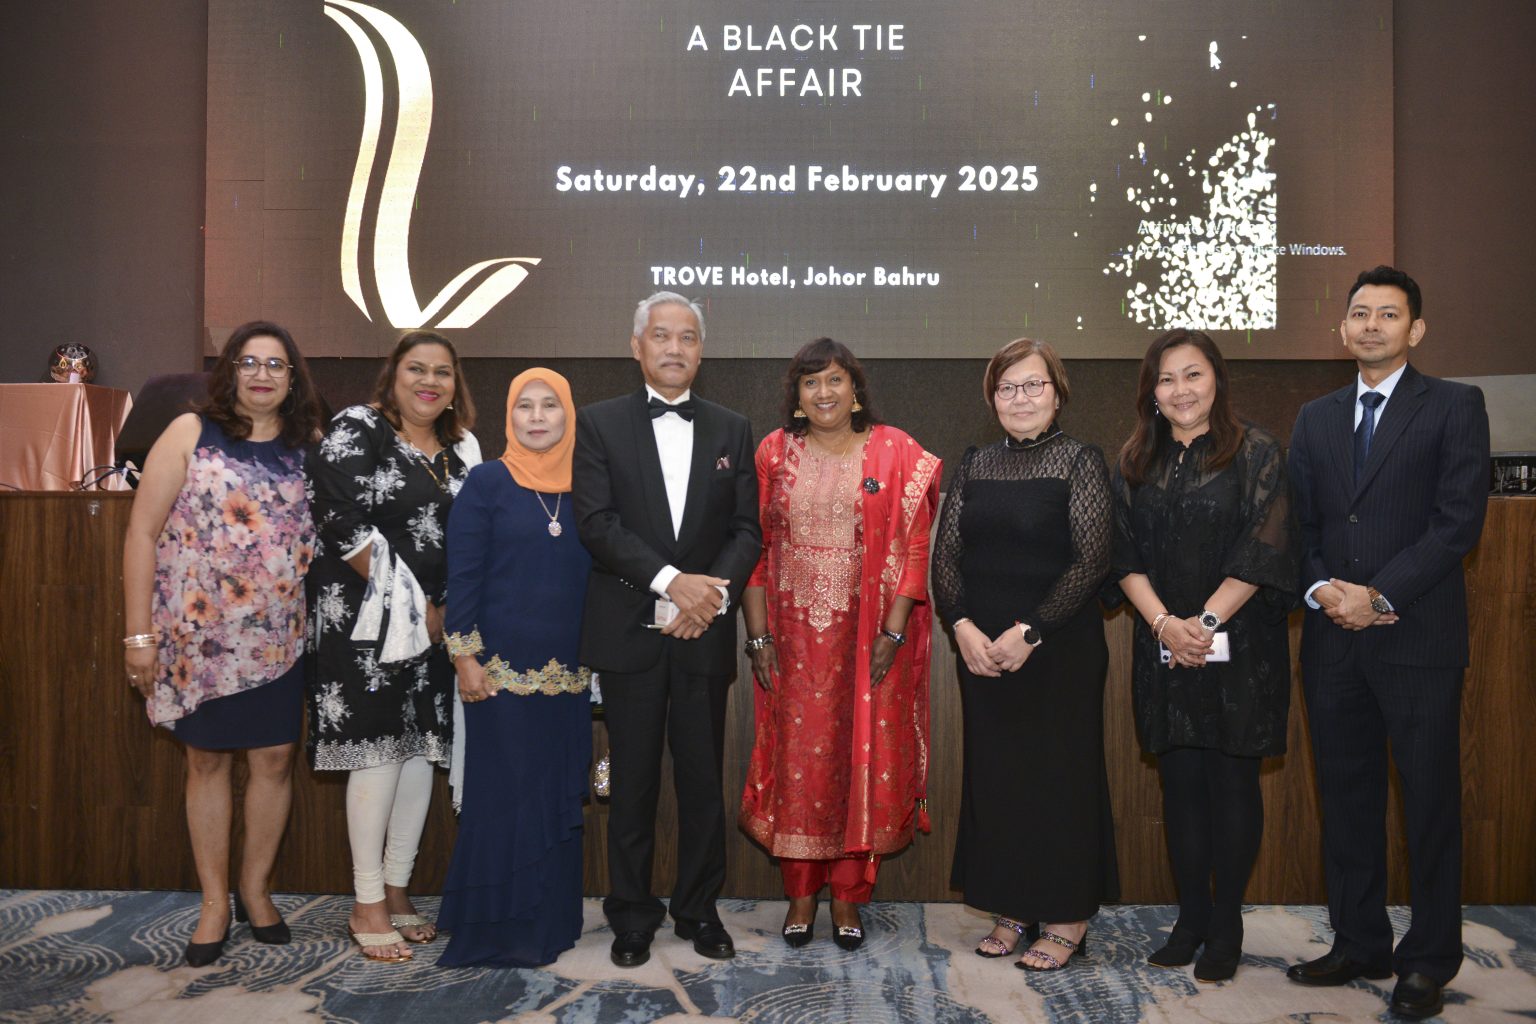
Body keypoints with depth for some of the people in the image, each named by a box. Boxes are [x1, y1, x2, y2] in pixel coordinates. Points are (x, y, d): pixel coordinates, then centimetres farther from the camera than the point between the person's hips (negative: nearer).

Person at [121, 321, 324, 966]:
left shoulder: (311, 445, 3)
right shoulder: (191, 433, -4)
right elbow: (142, 532, -5)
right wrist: (139, 633, -7)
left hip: (280, 637, 2)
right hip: (198, 634, -2)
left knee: (275, 759, 7)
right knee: (208, 762, 10)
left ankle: (255, 889, 28)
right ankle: (214, 902, 24)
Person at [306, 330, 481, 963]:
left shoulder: (461, 447, 13)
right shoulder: (356, 431, -5)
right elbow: (343, 527, -14)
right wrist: (411, 603, -13)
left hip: (437, 623, 6)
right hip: (370, 623, -6)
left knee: (421, 750, 9)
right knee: (378, 754, -3)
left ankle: (397, 891, 22)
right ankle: (367, 907, 9)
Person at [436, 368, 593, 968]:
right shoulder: (487, 483, -2)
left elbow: (595, 575, 12)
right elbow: (462, 574, -5)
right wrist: (466, 658, -10)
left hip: (567, 671, 4)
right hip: (503, 669, -4)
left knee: (559, 794, 9)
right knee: (501, 794, 0)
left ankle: (550, 919, 22)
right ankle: (494, 925, 13)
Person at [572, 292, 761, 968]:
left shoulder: (731, 430, 10)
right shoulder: (600, 424, 3)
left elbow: (747, 529, 5)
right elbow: (596, 523, -8)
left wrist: (714, 590, -12)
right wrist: (671, 581, -18)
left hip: (705, 632, 2)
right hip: (630, 631, -2)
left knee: (702, 779, 8)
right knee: (633, 780, 7)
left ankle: (699, 909, 24)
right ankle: (632, 915, 21)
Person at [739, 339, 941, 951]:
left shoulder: (895, 452, -1)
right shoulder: (774, 453, 5)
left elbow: (915, 546, -4)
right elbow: (756, 548, 4)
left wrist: (893, 631, -11)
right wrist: (758, 635, -1)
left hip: (869, 637, -1)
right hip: (794, 637, 1)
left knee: (863, 759, 4)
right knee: (798, 759, 5)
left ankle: (848, 895, 19)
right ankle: (801, 893, 20)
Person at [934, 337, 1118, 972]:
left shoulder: (1081, 463, -5)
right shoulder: (974, 466, 9)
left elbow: (1091, 560, -12)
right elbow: (944, 555, 6)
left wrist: (1029, 632, -17)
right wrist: (963, 624, -10)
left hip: (1059, 650, -4)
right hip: (981, 650, 5)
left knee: (1060, 773, 2)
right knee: (994, 774, 10)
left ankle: (1066, 919, 17)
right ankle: (1014, 909, 25)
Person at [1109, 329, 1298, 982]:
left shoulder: (1255, 453, -1)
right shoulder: (1134, 462, 9)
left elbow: (1263, 552, -9)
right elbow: (1125, 557, 3)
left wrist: (1205, 620, -15)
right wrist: (1165, 622, -11)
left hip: (1240, 648, -3)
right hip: (1163, 650, 3)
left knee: (1233, 780, 3)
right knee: (1181, 781, 8)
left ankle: (1226, 923, 16)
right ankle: (1191, 916, 20)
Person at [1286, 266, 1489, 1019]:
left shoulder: (1454, 407, 1)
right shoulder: (1316, 418, 14)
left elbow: (1459, 520, -8)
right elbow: (1299, 523, 11)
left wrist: (1380, 596, -15)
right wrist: (1321, 588, -7)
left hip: (1416, 638, -4)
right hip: (1333, 640, 4)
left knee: (1430, 802, 4)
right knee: (1347, 798, 10)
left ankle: (1429, 962, 17)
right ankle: (1360, 944, 22)